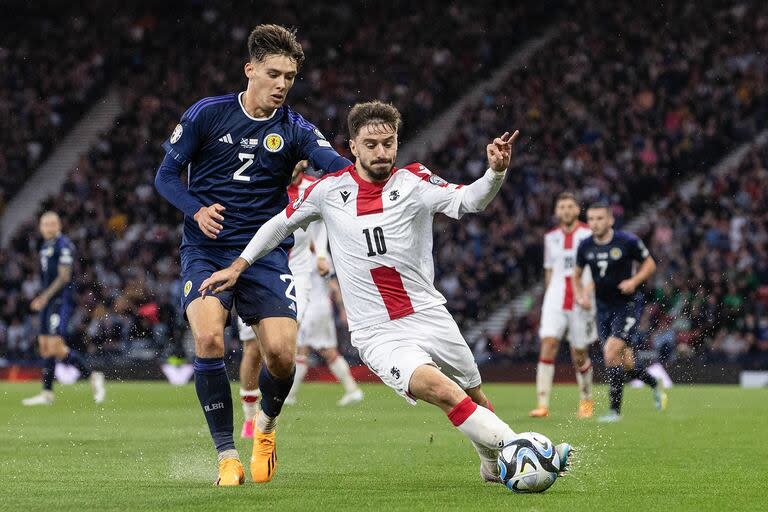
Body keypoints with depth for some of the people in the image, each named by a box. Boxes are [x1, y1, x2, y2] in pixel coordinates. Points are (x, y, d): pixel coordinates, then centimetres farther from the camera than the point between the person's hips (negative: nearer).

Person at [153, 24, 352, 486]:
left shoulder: (294, 129, 0)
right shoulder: (207, 114, -1)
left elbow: (339, 165, -16)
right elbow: (167, 175, 5)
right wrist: (197, 210, -15)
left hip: (266, 254, 1)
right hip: (206, 251, -1)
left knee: (282, 353, -15)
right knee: (209, 338, -25)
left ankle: (267, 422, 22)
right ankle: (228, 456, -13)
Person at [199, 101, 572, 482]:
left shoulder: (414, 182, -2)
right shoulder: (330, 190, 2)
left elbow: (466, 201, -20)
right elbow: (281, 223, 18)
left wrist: (495, 172, -39)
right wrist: (237, 267, 15)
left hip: (430, 317, 2)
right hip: (378, 334, -2)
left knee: (474, 396, 14)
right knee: (438, 388, -27)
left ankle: (493, 465, 42)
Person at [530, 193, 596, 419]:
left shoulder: (589, 235, -1)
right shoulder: (550, 238, 12)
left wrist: (589, 288, -17)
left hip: (581, 301, -3)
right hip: (555, 299, 3)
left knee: (579, 354, 3)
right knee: (548, 344, -15)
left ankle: (586, 399, 28)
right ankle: (543, 404, -18)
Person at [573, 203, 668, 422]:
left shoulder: (628, 241, -12)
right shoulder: (585, 246, 0)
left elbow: (650, 264, 1)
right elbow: (577, 274, 15)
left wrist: (634, 281, -16)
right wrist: (580, 295, -2)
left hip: (628, 304, -5)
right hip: (604, 307, 5)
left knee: (612, 351, -21)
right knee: (625, 365, 6)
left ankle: (615, 409, -12)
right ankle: (655, 385, 37)